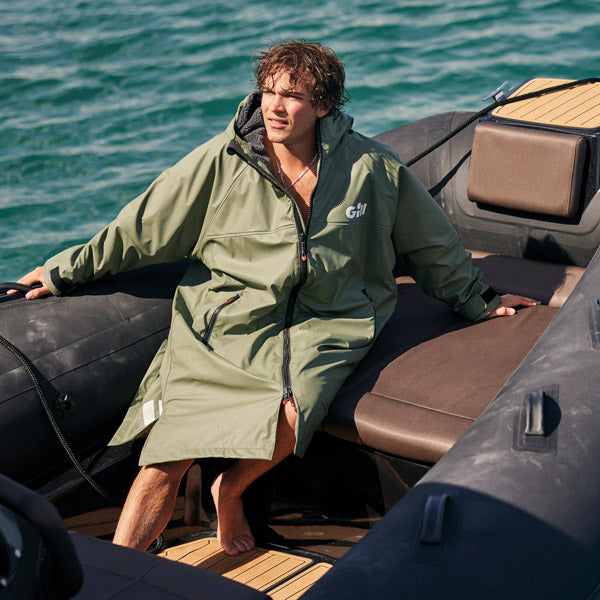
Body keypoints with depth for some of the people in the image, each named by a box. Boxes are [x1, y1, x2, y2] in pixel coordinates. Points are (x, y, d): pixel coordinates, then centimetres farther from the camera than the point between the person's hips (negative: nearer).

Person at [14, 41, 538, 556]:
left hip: (321, 324, 0)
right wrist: (67, 271, 10)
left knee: (292, 414, -32)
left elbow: (431, 244, 16)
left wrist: (480, 302, 23)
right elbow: (142, 227, 7)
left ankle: (231, 491, 0)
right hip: (224, 320, 0)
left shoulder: (372, 168, 1)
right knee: (168, 453, -16)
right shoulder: (223, 160, -1)